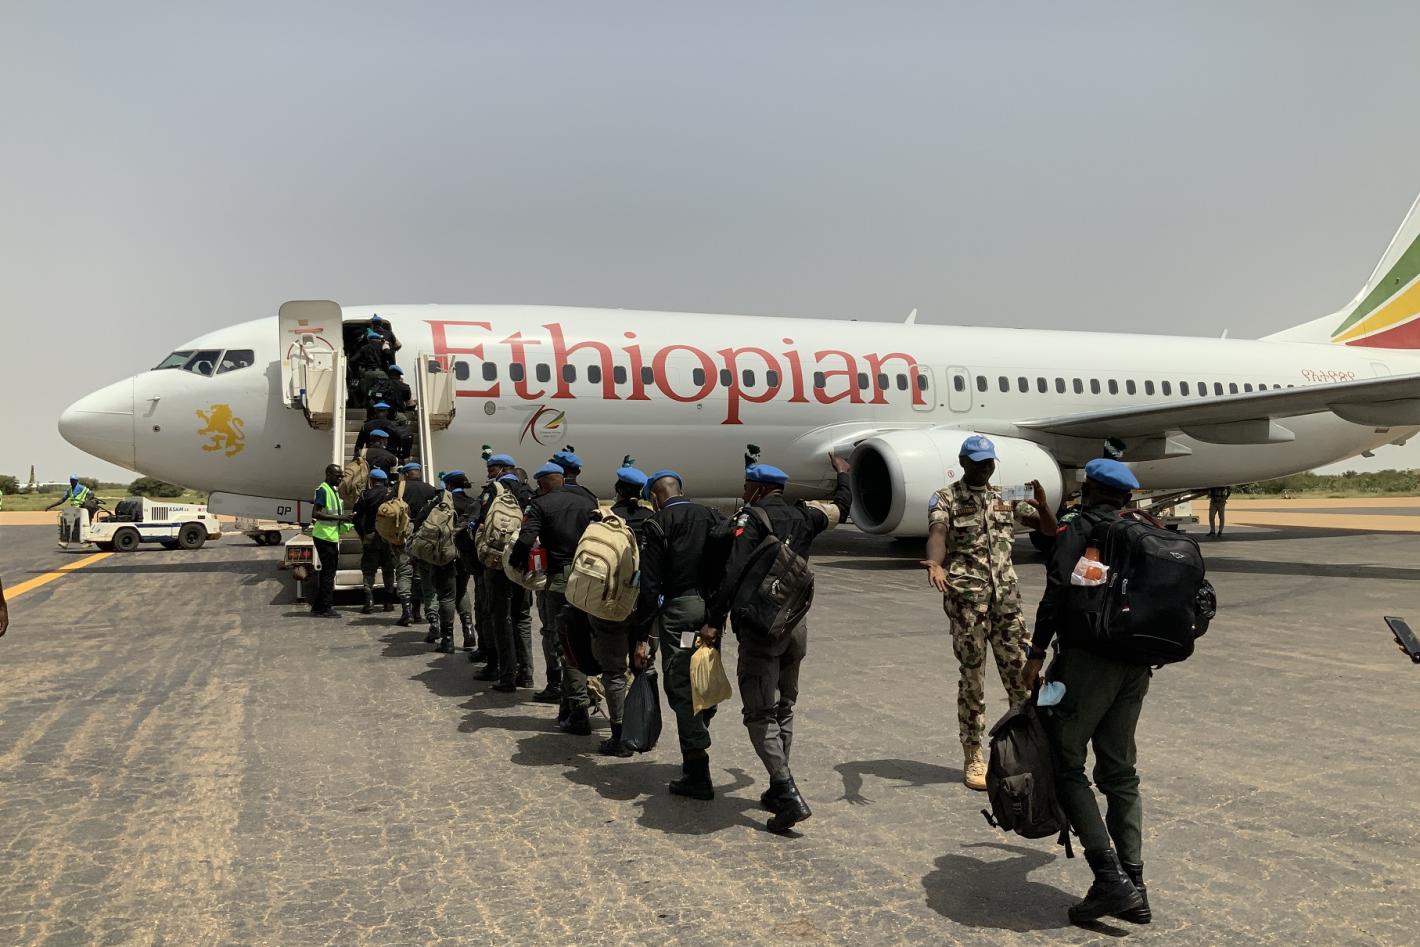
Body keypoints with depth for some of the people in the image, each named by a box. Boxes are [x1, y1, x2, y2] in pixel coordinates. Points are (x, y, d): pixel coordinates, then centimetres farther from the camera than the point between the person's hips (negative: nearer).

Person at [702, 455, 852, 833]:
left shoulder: (751, 518, -8)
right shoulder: (802, 515, 10)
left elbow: (734, 574, -20)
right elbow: (841, 506, 30)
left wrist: (713, 621, -18)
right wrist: (842, 475, 49)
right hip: (797, 623, 7)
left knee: (759, 714, -3)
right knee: (783, 709, 19)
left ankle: (789, 795, -12)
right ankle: (778, 790, 25)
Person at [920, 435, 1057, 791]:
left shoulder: (1006, 498, 14)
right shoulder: (945, 499, -1)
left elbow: (1050, 529, 13)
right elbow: (937, 534, -20)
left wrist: (1042, 504, -10)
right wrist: (935, 565, -42)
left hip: (1006, 596, 4)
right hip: (966, 598, -4)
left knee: (1021, 672, 4)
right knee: (972, 676, 1)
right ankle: (973, 758, 12)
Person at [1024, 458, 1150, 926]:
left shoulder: (1078, 529, -7)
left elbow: (1057, 593, -15)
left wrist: (1037, 653, -10)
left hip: (1087, 660, -7)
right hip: (1135, 664, 7)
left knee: (1065, 764, 1)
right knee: (1119, 771, 13)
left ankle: (1111, 878, -6)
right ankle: (1132, 886, 14)